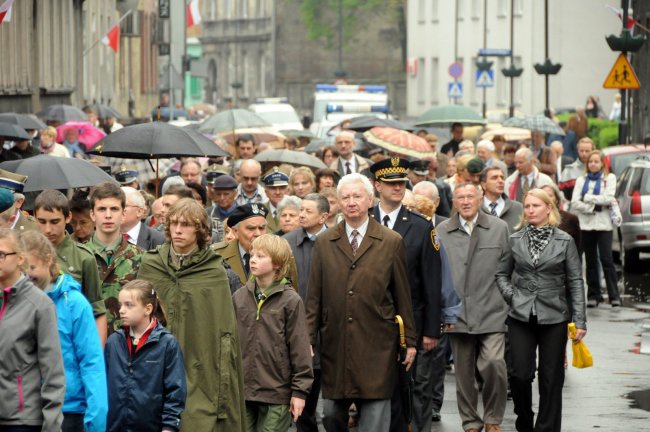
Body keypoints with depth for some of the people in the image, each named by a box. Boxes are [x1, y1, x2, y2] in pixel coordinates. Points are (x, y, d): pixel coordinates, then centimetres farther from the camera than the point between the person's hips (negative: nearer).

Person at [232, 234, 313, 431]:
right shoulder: (239, 297, 5)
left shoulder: (290, 300, -6)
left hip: (277, 393, -4)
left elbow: (299, 348, -5)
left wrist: (300, 390, -6)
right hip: (241, 391, 4)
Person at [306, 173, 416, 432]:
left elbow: (403, 296, 4)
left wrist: (410, 341, 4)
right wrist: (308, 339, 3)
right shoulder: (324, 243, 8)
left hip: (376, 345, -2)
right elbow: (314, 297, 8)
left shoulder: (391, 242, 2)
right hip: (334, 345, 2)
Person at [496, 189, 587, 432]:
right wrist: (511, 295, -3)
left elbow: (575, 282, 0)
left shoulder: (564, 241, 0)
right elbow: (502, 274, 15)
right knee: (520, 374, -3)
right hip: (521, 317, 1)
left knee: (551, 379, 2)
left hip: (554, 318, -1)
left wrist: (580, 320, -4)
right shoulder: (515, 240, 6)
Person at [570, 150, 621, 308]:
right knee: (590, 261, 6)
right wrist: (593, 207, -10)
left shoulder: (609, 178, 7)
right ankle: (593, 295, 11)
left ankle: (614, 295, -8)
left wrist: (588, 197, -6)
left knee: (606, 259, -10)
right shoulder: (581, 180, 13)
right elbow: (574, 202, 1)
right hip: (586, 225, 3)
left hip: (603, 225, -3)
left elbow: (608, 198, -8)